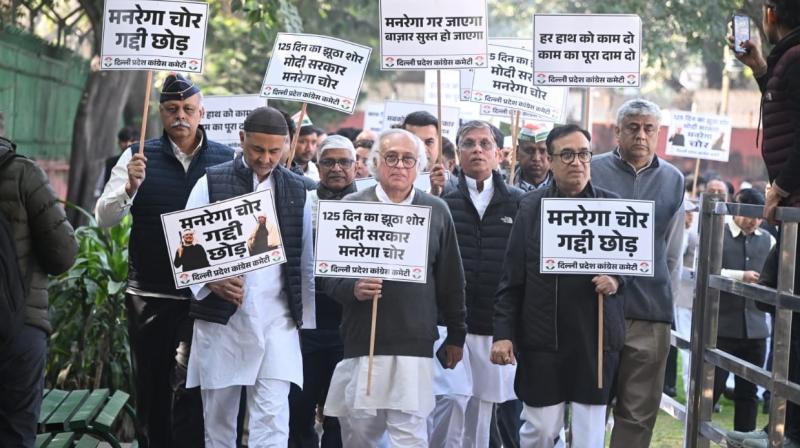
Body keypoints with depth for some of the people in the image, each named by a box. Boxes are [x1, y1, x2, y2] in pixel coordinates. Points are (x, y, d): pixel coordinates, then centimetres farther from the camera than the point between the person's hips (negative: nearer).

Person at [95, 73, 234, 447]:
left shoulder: (227, 160, 2)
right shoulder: (139, 157, 3)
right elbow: (104, 217, -1)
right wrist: (130, 186, -19)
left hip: (203, 294, -2)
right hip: (148, 295, 2)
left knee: (188, 387, -10)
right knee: (150, 389, 11)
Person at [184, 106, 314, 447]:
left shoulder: (296, 190, 9)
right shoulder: (211, 183, 0)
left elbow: (306, 259, 14)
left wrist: (308, 316, 13)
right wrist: (211, 283, -19)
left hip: (277, 320, 1)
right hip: (222, 318, -1)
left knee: (272, 417, -8)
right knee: (219, 416, 8)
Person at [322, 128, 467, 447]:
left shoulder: (437, 211, 7)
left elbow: (451, 279, 13)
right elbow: (327, 272, 4)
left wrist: (456, 335, 14)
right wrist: (352, 288, -16)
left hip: (414, 346, 0)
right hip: (361, 343, 0)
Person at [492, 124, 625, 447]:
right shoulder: (531, 207, 3)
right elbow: (511, 278, 2)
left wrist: (617, 280, -10)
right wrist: (503, 333, -3)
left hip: (595, 339, 1)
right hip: (541, 339, -1)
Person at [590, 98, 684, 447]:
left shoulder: (673, 180, 9)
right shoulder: (593, 170, 0)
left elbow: (672, 252, 15)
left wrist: (661, 296, 13)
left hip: (650, 314, 2)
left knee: (639, 413, 6)